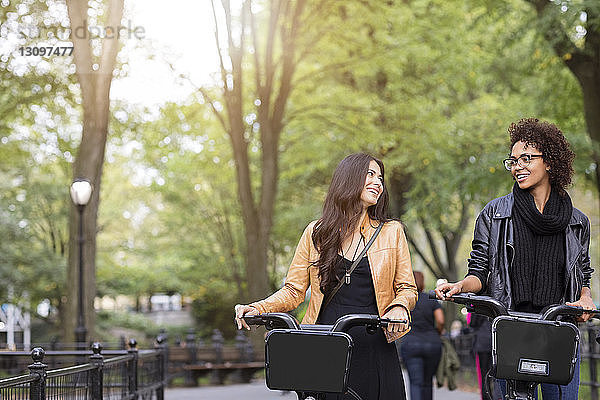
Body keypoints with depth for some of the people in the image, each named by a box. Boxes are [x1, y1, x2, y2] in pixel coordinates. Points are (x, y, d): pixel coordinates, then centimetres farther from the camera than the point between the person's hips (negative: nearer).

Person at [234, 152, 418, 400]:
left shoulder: (392, 232, 9)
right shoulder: (316, 233, 9)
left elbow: (407, 289, 9)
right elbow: (293, 291, 9)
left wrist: (399, 307, -14)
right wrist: (258, 308, -9)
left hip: (374, 349, 0)